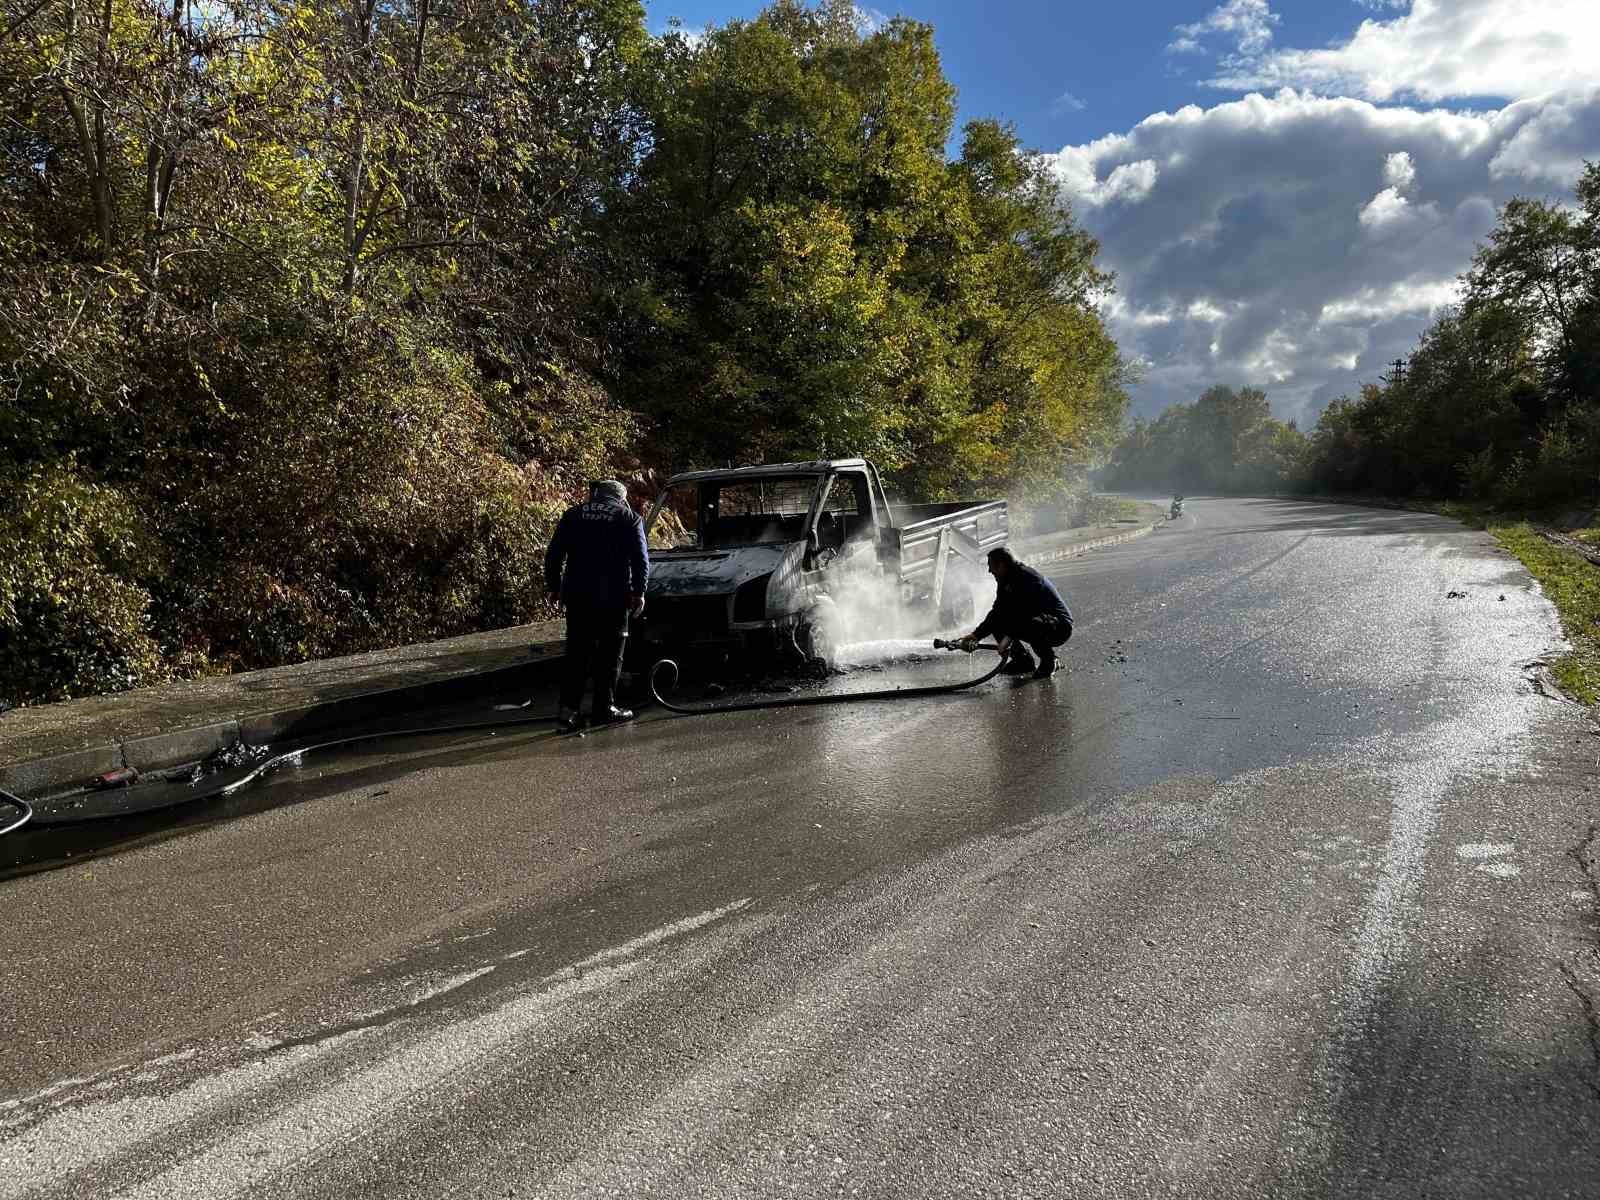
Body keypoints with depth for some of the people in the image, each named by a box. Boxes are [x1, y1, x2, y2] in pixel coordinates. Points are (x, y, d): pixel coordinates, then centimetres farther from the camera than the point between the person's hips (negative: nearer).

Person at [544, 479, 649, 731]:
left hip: (577, 596, 3)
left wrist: (554, 586, 15)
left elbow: (554, 554, 10)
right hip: (613, 597, -3)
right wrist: (638, 592, 1)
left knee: (577, 653, 8)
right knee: (609, 654, 5)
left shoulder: (573, 514, 12)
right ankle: (604, 708, 4)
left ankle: (568, 708, 0)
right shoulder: (629, 518, 5)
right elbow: (640, 559, -3)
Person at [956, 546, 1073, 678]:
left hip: (1060, 626, -9)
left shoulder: (1027, 576, -21)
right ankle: (1023, 661, 7)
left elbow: (1026, 610, -31)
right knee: (996, 622, 2)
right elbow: (997, 612, 9)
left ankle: (1048, 661, -13)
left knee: (1032, 625, -40)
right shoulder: (1005, 583, 9)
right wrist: (976, 635, 0)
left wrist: (1009, 637, -35)